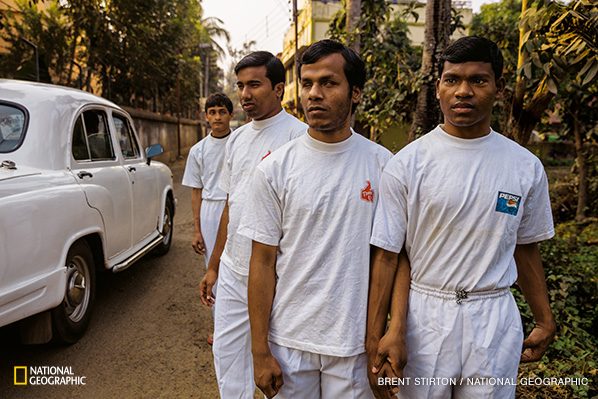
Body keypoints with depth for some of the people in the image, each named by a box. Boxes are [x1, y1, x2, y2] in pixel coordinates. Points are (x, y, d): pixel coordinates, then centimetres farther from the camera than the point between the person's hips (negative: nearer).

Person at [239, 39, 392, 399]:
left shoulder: (382, 164, -4)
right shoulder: (275, 168, -6)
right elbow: (263, 262, -4)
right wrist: (260, 350, -3)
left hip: (355, 341, 1)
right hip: (289, 340, 0)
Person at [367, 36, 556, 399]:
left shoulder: (526, 167, 0)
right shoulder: (406, 164, -9)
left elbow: (525, 249, 11)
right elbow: (387, 255, -8)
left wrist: (545, 322, 15)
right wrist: (376, 335, -10)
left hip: (495, 318, 2)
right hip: (424, 314, -2)